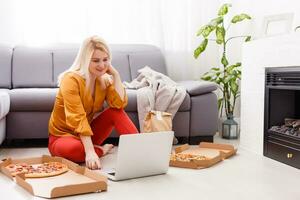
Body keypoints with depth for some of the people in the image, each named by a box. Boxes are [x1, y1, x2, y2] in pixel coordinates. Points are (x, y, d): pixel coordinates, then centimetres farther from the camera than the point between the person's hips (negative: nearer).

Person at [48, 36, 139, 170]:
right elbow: (78, 118, -32)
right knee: (74, 148, -40)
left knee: (116, 112, -19)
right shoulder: (71, 79, -21)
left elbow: (120, 104, -18)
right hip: (63, 136, -5)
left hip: (87, 134, 5)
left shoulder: (104, 80, -2)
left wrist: (115, 75, -18)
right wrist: (90, 151, -40)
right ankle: (101, 150, -12)